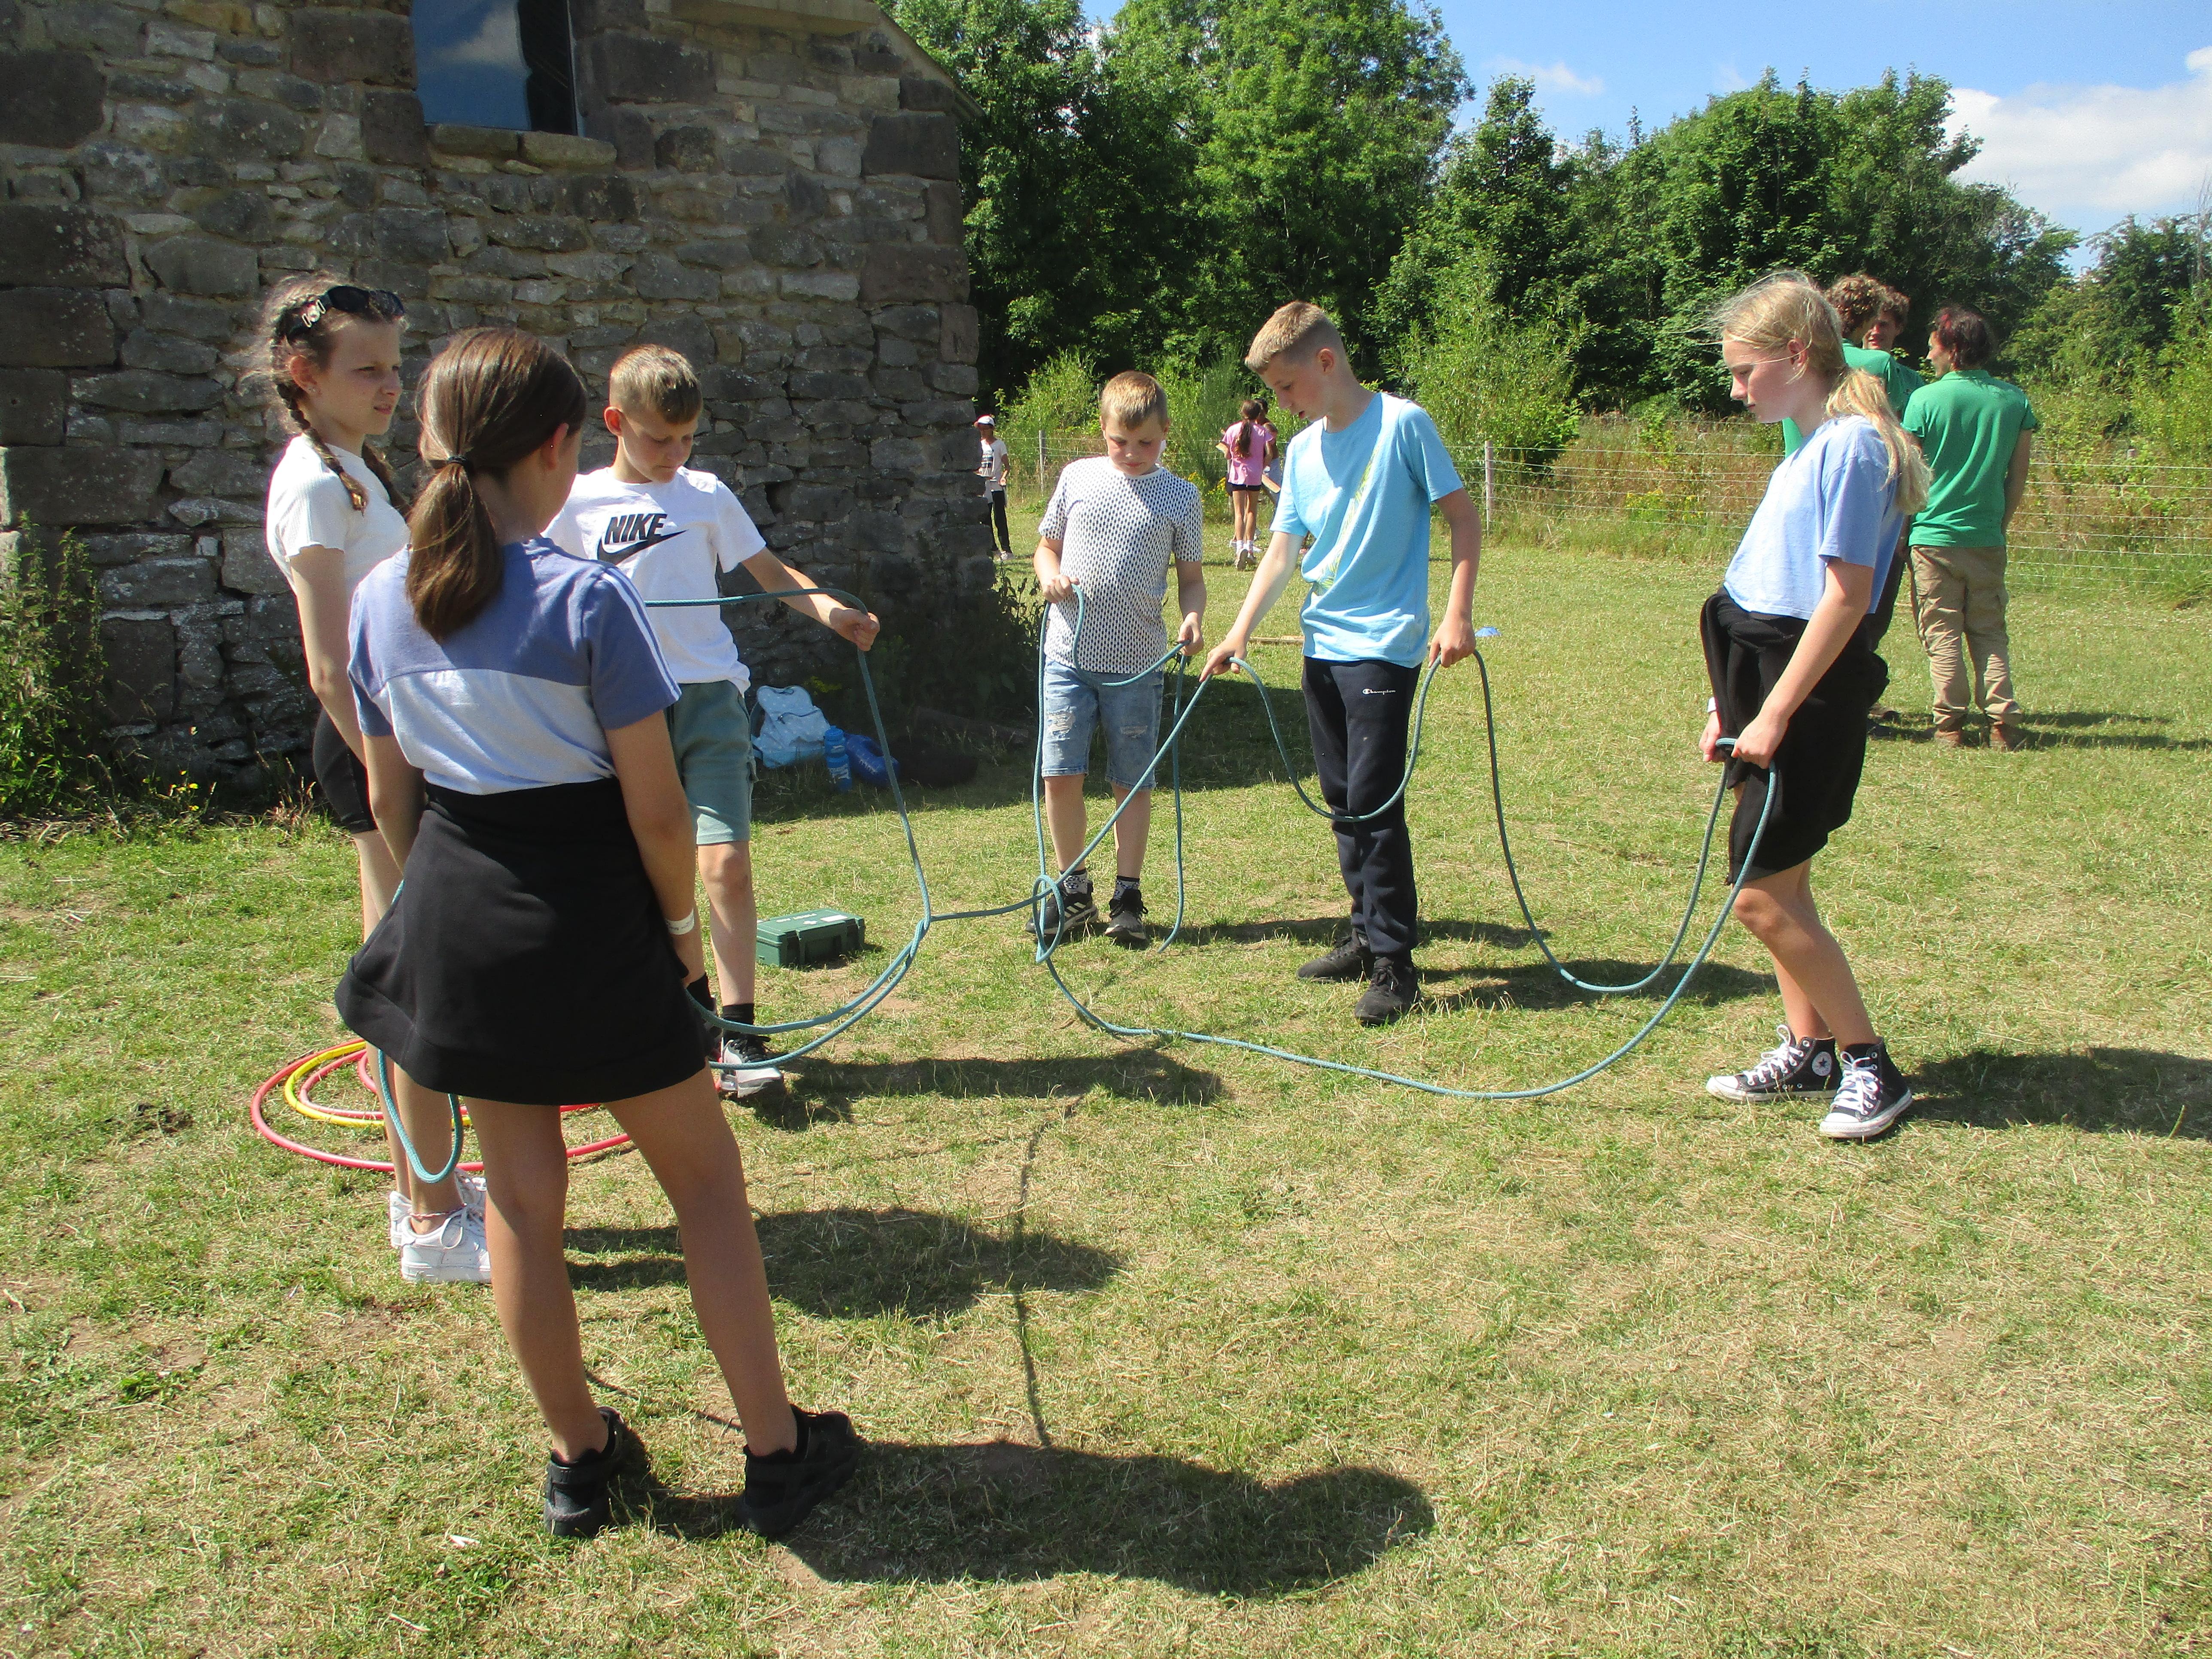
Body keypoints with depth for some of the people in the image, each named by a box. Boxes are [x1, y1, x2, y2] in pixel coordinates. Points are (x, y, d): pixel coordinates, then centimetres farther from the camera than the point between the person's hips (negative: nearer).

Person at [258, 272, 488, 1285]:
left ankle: (419, 1190, 28)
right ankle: (434, 1226, 5)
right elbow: (329, 667, -20)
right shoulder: (316, 485, -14)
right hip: (376, 742, -10)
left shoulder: (353, 470, 15)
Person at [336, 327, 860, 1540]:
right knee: (704, 1178, 12)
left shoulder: (383, 599, -1)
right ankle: (777, 1453, 20)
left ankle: (578, 1458, 33)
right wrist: (683, 924, -1)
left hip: (459, 931, 5)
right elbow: (655, 810, -16)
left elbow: (391, 798, 7)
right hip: (590, 927, -5)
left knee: (520, 1200, 17)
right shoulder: (587, 598, -17)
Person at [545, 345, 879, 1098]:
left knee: (725, 862, -11)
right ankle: (694, 1010, 27)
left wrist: (831, 610, -8)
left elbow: (769, 571, 9)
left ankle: (739, 1034, -6)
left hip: (709, 697, -1)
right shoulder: (576, 504, 3)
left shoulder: (707, 495, 6)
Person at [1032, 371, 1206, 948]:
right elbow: (1047, 545, 14)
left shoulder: (1180, 496, 2)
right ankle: (1072, 889, 18)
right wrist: (1050, 576, -8)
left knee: (1133, 782, 5)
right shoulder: (1078, 477, 5)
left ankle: (1127, 898, 17)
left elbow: (1191, 576, 6)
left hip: (1138, 662, -1)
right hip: (1068, 653, 1)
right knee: (1060, 774, 0)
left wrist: (1192, 617, -14)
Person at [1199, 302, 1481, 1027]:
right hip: (1321, 643, 7)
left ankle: (1394, 962, -1)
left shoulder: (1402, 424, -8)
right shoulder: (1302, 450, 10)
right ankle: (1366, 935, 25)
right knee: (1341, 799, 12)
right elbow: (1282, 550, 9)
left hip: (1384, 646, -7)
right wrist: (1240, 631, -2)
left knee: (1373, 800, -9)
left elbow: (1462, 517, -7)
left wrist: (1458, 613, -16)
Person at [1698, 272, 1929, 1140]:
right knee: (1781, 886, 14)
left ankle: (1871, 1066, 7)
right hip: (1769, 689, 9)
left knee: (1761, 895, -6)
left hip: (1810, 696, -9)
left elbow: (1846, 595, -21)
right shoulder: (1807, 450, 15)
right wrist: (1730, 706, 15)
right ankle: (1807, 1051, 26)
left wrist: (1775, 712, -21)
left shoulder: (1851, 446, -15)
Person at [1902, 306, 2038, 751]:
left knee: (1943, 633, 3)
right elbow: (2018, 477, 7)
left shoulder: (1926, 399, -8)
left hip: (1934, 536, -3)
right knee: (1990, 633, 11)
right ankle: (2002, 723, 4)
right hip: (1988, 540, 3)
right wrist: (2000, 524, 19)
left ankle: (1951, 724, 3)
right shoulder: (2015, 399, 3)